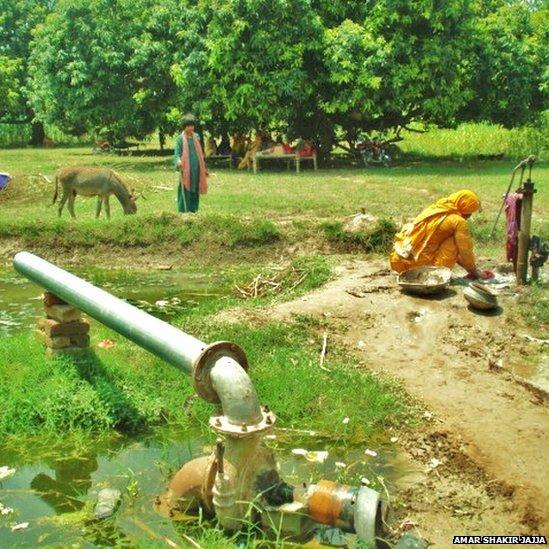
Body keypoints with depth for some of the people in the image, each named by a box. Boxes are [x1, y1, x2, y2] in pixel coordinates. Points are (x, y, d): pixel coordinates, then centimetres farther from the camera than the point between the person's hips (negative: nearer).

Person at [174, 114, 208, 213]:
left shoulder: (196, 137, 12)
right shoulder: (180, 139, -3)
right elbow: (177, 153, -10)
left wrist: (204, 167, 19)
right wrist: (178, 161, -32)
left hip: (197, 168, 5)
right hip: (186, 169, -5)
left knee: (195, 190, 8)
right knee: (186, 191, -5)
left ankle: (194, 210, 16)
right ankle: (184, 211, 0)